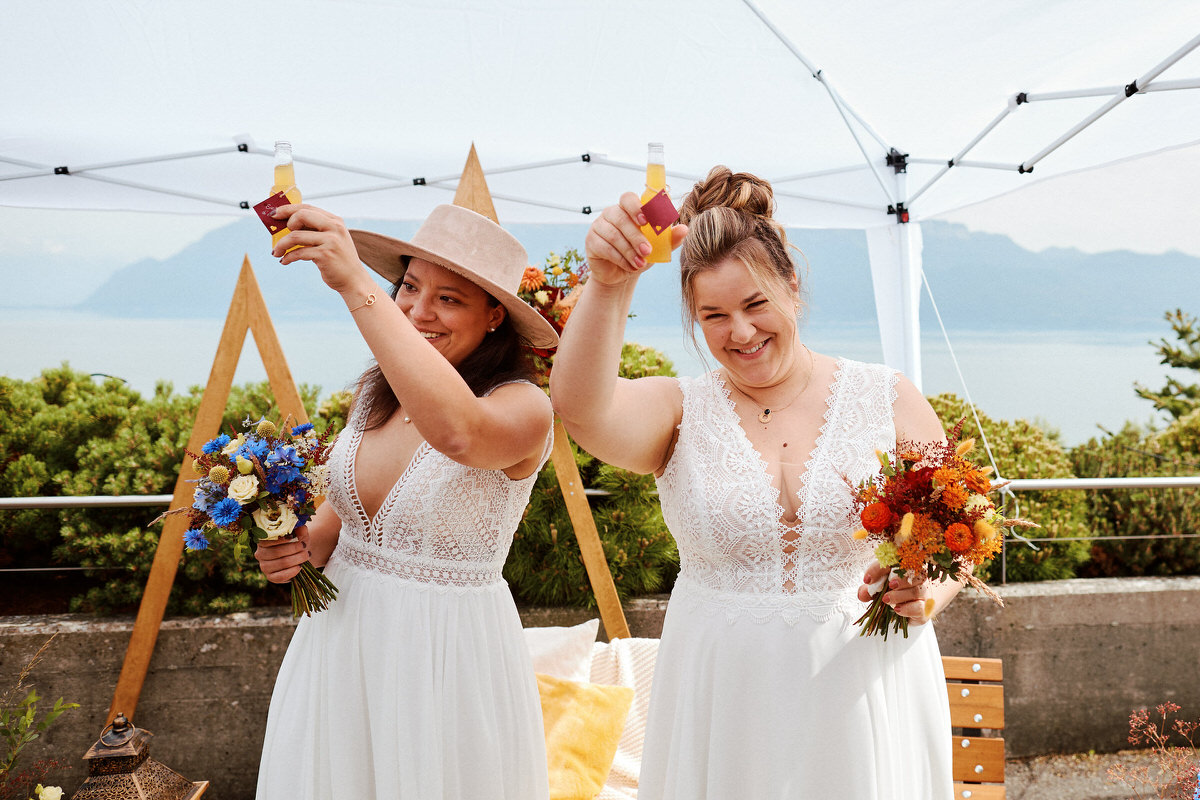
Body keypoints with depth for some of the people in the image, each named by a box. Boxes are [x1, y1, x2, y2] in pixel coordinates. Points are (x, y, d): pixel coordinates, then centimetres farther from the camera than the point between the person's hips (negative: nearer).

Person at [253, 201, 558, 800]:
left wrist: (354, 284, -43)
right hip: (339, 633, 6)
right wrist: (306, 544, -5)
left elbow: (457, 431, -43)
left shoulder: (523, 407, -19)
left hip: (446, 654, -6)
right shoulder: (377, 391, 1)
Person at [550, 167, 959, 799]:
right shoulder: (681, 413, -2)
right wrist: (607, 285, -38)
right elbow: (581, 408, -23)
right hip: (723, 697, 0)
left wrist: (930, 590, -17)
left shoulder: (886, 398, -1)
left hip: (865, 691, 0)